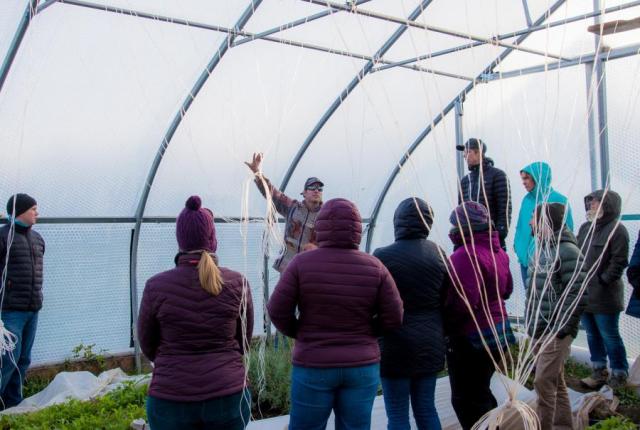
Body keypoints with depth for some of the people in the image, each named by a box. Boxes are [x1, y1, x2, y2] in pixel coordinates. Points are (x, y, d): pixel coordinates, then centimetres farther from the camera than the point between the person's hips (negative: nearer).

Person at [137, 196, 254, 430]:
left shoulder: (156, 286, -9)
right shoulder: (237, 283, -6)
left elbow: (147, 345, 5)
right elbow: (244, 341, 7)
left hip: (172, 400, -1)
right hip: (228, 395, 1)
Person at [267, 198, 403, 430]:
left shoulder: (302, 263, -11)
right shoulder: (374, 267, -5)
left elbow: (278, 310, -9)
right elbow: (393, 318, -4)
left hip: (314, 366, -2)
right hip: (363, 367, 2)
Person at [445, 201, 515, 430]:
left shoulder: (466, 255, -23)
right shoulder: (498, 251, 5)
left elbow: (462, 302, -29)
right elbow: (506, 289, 18)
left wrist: (444, 325, -15)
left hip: (470, 339, -9)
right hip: (498, 332, 9)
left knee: (466, 400, 4)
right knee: (481, 392, 24)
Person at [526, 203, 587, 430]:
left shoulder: (567, 251, -14)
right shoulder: (540, 249, 13)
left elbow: (577, 296, -18)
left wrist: (562, 328, -18)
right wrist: (530, 323, 15)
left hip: (556, 332, -9)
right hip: (539, 330, 9)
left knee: (544, 382, -10)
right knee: (556, 382, 16)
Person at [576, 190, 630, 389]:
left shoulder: (617, 230, -12)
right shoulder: (585, 227, 10)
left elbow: (619, 262, -15)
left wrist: (603, 281, -16)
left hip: (604, 296, -7)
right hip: (584, 293, 8)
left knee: (610, 336, 2)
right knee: (592, 335, 17)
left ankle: (619, 376, 16)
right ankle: (599, 371, 31)